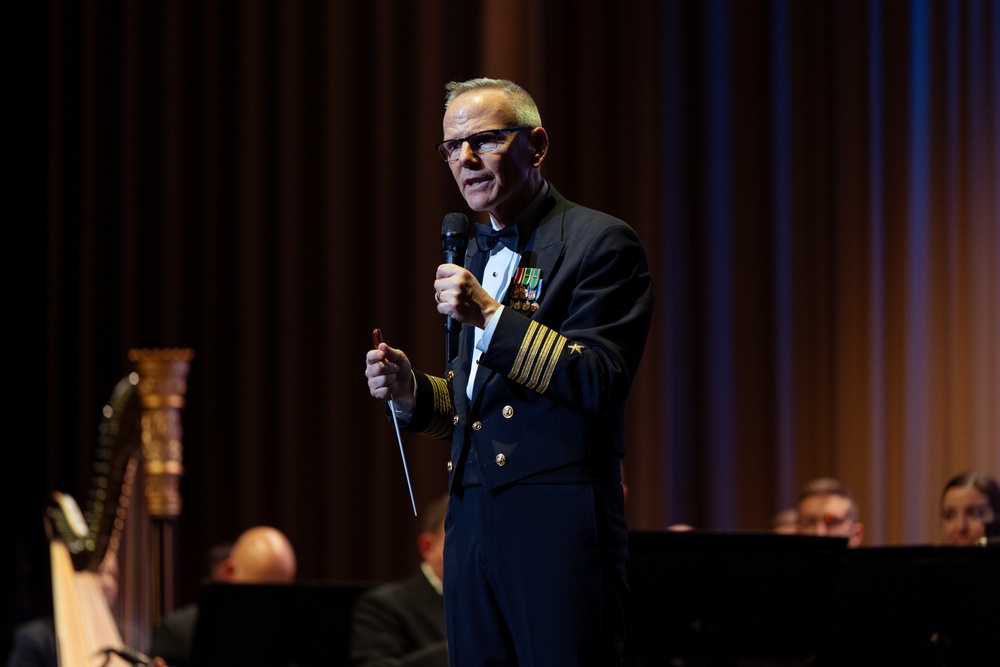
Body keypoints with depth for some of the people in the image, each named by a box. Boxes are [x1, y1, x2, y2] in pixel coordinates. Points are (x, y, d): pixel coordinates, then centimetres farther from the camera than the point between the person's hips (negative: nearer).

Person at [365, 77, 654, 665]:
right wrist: (411, 391, 5)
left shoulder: (602, 242, -5)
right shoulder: (473, 253, 20)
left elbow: (601, 380, -14)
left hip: (558, 522, -7)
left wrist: (490, 315, -17)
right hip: (473, 521, 7)